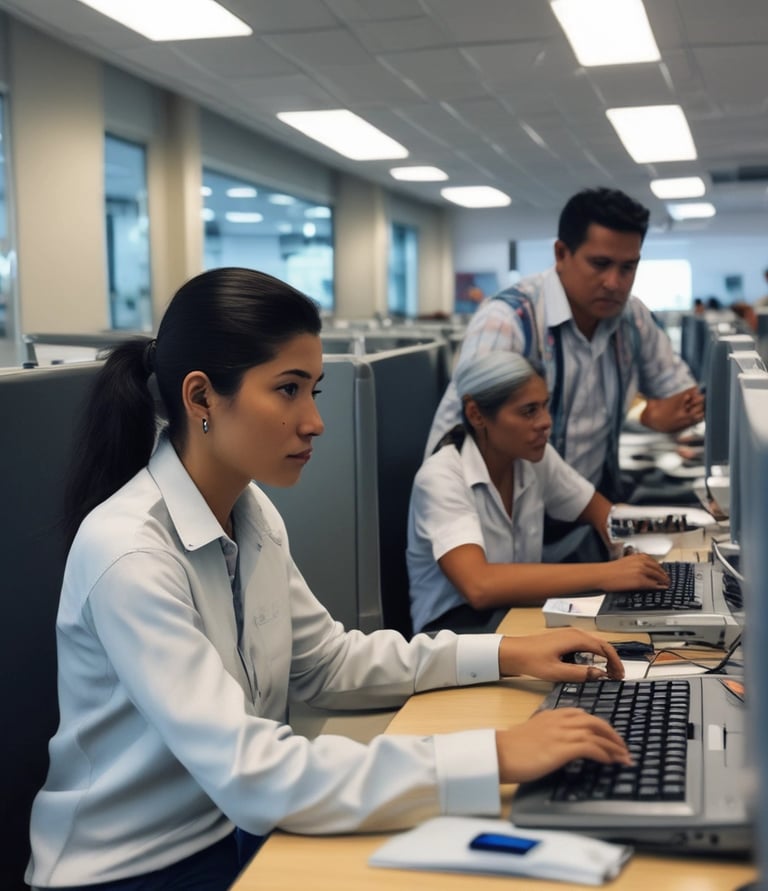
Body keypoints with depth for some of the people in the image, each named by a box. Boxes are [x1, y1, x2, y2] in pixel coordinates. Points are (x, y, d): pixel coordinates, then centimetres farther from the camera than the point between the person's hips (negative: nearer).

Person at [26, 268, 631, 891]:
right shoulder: (128, 553, -25)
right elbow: (246, 771, -31)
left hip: (238, 828, 7)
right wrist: (496, 757, -34)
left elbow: (325, 663, 9)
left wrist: (505, 654, 0)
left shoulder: (251, 514, -1)